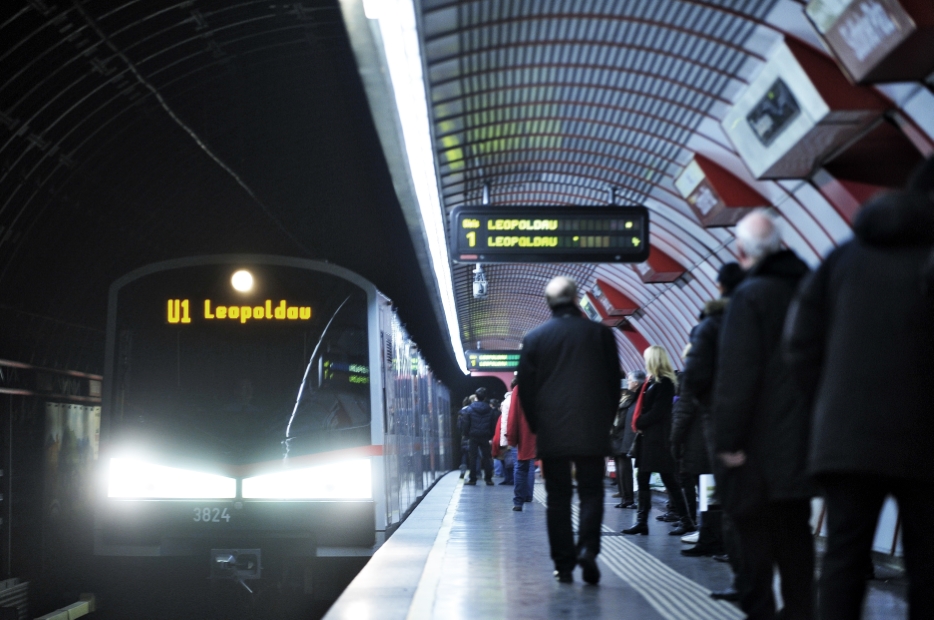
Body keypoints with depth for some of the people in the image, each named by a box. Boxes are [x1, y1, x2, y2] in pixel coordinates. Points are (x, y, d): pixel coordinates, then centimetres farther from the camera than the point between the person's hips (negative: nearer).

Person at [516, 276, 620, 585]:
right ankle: (588, 547, -15)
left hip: (551, 432, 0)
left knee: (558, 498, 7)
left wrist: (536, 426, 14)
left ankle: (563, 564, 7)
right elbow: (614, 383, 5)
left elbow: (525, 388, 3)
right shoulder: (600, 333, 1)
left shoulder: (534, 338, 0)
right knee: (591, 492, 7)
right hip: (592, 431, 0)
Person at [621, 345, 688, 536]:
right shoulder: (652, 381, 15)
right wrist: (639, 424, 4)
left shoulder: (664, 383, -11)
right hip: (647, 436, 9)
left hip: (658, 437, -9)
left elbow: (657, 411, -17)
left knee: (668, 479, -4)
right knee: (642, 479, 6)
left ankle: (685, 519, 1)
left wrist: (640, 423, -9)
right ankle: (641, 521, 7)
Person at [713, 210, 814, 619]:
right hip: (802, 441, 7)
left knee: (756, 534, -2)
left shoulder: (750, 296, -12)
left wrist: (727, 439, -15)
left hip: (761, 443, -7)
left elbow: (736, 374, -18)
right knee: (795, 531, 14)